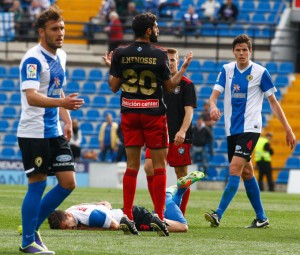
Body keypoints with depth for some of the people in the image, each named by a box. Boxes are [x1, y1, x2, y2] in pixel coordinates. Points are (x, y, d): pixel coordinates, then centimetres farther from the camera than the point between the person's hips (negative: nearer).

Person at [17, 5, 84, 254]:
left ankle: (33, 227, 18)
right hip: (33, 133, -8)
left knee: (68, 182, 5)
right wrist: (61, 102, -43)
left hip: (54, 132, 8)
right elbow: (31, 96, -28)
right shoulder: (33, 59, -16)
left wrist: (67, 121, 14)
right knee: (37, 185, -5)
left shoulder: (61, 56, 11)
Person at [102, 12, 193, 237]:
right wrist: (184, 67, 12)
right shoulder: (159, 55, -8)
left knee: (132, 166, 8)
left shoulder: (120, 54, -1)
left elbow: (114, 86, 3)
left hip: (129, 112, 3)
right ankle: (159, 215, -2)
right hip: (153, 113, -3)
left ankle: (127, 216, 2)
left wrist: (110, 67, 20)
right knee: (159, 165, 3)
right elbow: (170, 86, -1)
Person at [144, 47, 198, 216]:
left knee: (181, 174, 0)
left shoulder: (187, 84, -3)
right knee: (149, 167, -10)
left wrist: (183, 131, -21)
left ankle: (181, 214, 7)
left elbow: (189, 110, -10)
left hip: (180, 137, -4)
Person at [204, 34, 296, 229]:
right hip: (232, 130, 5)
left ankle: (218, 215, -26)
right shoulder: (227, 70, 7)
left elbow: (273, 103, 2)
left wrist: (288, 129, 0)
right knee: (246, 173, 9)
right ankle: (261, 218, 19)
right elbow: (214, 94, 0)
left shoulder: (260, 72, -3)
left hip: (250, 128, -5)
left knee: (235, 169, -18)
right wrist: (213, 107, -25)